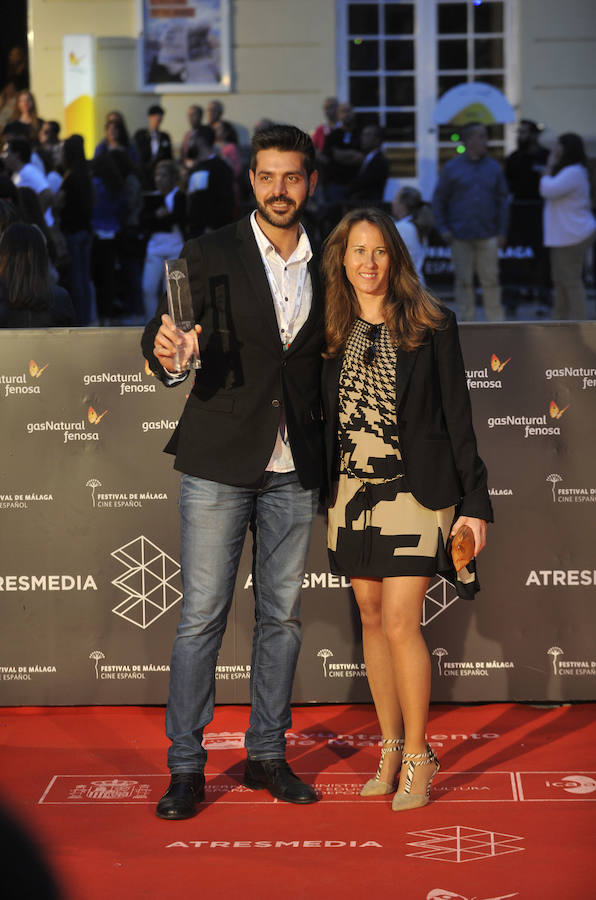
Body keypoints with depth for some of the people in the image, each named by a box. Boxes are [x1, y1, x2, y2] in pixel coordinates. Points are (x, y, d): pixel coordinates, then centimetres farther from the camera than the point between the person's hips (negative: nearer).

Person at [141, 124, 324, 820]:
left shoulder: (324, 267, 8)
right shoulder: (208, 255, -2)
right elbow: (160, 335, -6)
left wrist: (325, 453, 6)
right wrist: (166, 349, -30)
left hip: (294, 471, 3)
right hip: (218, 462, -3)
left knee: (282, 615, 9)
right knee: (202, 616, -1)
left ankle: (267, 754, 21)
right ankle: (185, 767, 8)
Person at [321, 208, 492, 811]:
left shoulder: (430, 326, -3)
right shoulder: (330, 333, 6)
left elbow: (458, 417, -2)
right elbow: (318, 416, 12)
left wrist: (475, 502, -4)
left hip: (414, 489, -4)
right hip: (350, 492, 4)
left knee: (399, 623, -10)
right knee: (372, 620, 8)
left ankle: (418, 756, 5)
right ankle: (391, 749, 21)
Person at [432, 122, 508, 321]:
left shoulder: (493, 167, 7)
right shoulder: (452, 168, 2)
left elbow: (503, 200, 10)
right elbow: (439, 200, 6)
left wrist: (502, 231, 4)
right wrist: (443, 228, -3)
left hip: (488, 237, 1)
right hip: (460, 237, -1)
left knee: (491, 281, 0)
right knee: (463, 282, 5)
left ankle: (496, 323, 7)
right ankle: (465, 323, 13)